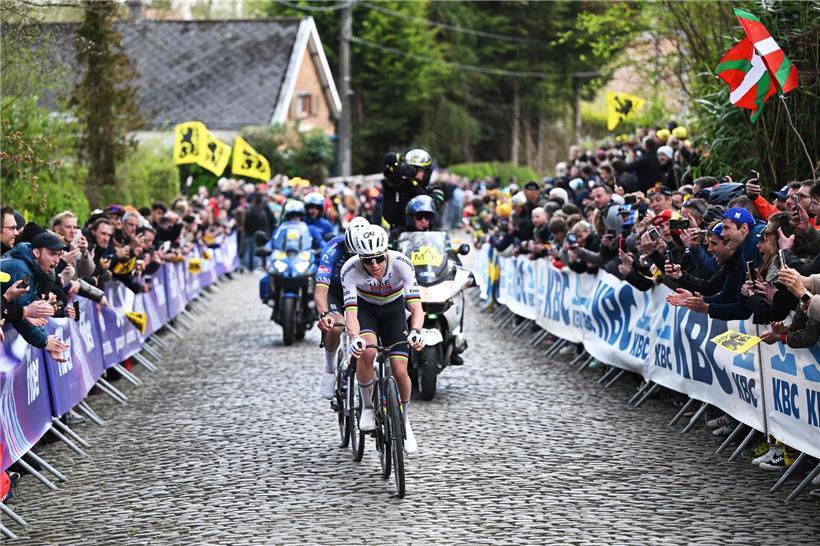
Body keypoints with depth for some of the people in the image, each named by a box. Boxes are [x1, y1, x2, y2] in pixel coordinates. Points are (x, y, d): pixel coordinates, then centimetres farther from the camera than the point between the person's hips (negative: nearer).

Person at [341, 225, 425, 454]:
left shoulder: (401, 263, -32)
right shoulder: (350, 269, -32)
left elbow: (416, 307, -37)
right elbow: (350, 312, -37)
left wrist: (415, 332, -57)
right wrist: (354, 338, -57)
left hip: (393, 309, 1)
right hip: (365, 308, -1)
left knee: (400, 371, -11)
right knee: (366, 352, -32)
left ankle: (404, 421, 17)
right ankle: (367, 406, -7)